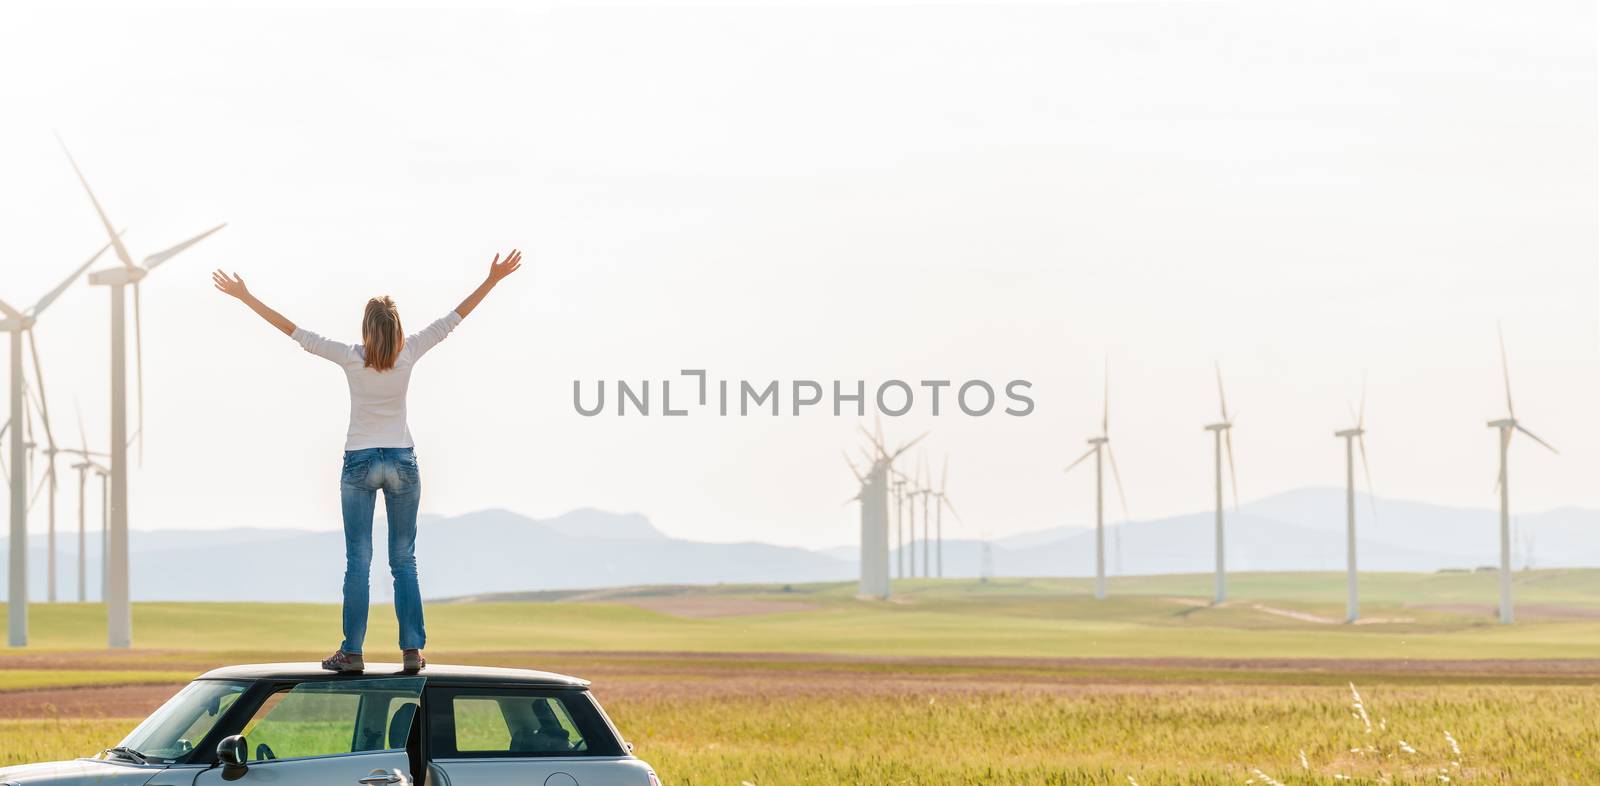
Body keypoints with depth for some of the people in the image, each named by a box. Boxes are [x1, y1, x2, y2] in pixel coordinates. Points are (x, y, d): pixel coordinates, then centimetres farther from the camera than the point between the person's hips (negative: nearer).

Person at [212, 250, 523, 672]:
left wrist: (245, 297, -5)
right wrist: (493, 280, 4)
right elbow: (452, 319, -2)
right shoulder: (409, 354, -7)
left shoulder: (351, 358, -10)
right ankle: (412, 649, 1)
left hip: (359, 464, -1)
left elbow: (294, 331, -9)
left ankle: (352, 652, -2)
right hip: (402, 463, 1)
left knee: (358, 561, 0)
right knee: (404, 561, 5)